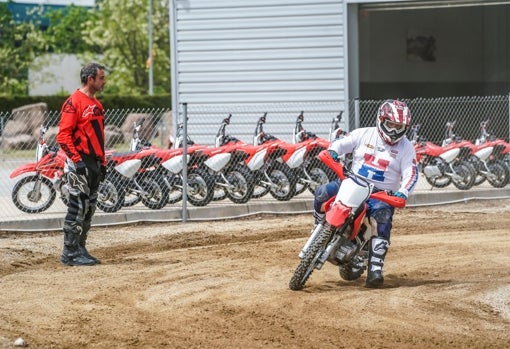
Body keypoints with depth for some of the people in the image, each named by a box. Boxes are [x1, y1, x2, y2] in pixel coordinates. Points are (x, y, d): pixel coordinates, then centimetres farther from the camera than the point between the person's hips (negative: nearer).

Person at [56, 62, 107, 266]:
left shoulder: (96, 104, 17)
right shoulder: (74, 102, -11)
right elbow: (63, 135, -17)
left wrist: (102, 162, 18)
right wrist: (77, 160, -22)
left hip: (95, 163, 9)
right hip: (80, 163, -9)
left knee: (89, 209, 11)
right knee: (78, 208, -10)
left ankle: (80, 250, 16)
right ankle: (70, 254, -7)